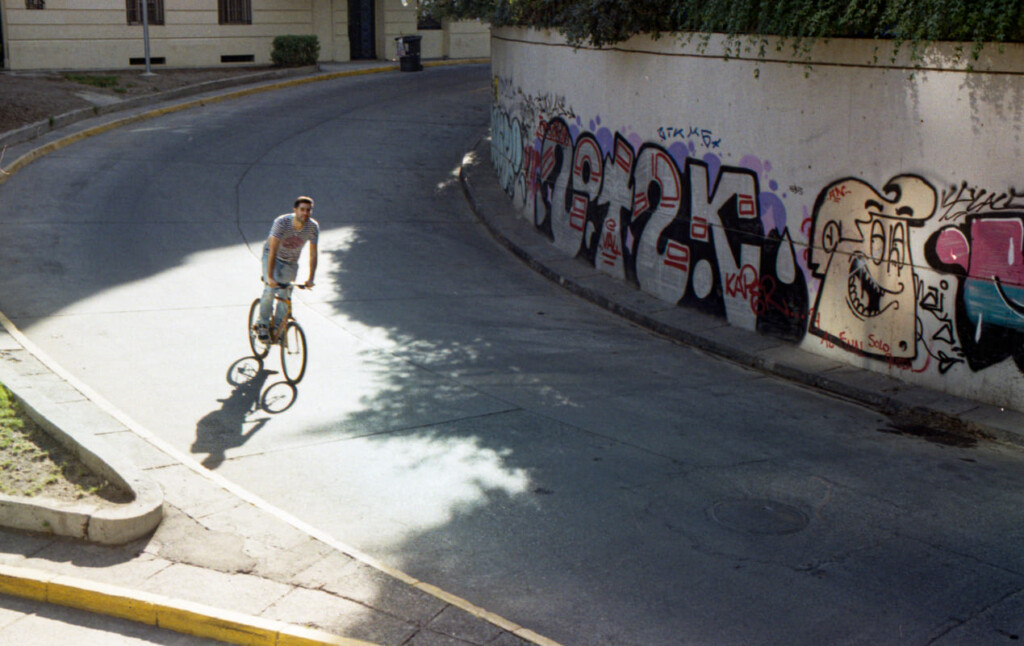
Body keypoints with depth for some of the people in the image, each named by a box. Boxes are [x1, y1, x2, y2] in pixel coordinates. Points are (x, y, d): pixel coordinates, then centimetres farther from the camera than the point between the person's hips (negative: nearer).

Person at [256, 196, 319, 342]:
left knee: (285, 296, -5)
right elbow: (273, 250, -34)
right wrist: (270, 277, -41)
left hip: (291, 262, 3)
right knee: (270, 289, -21)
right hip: (272, 257, -3)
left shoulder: (313, 227, -20)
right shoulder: (281, 222, -30)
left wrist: (310, 279, -21)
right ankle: (262, 325, -6)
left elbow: (313, 255, -14)